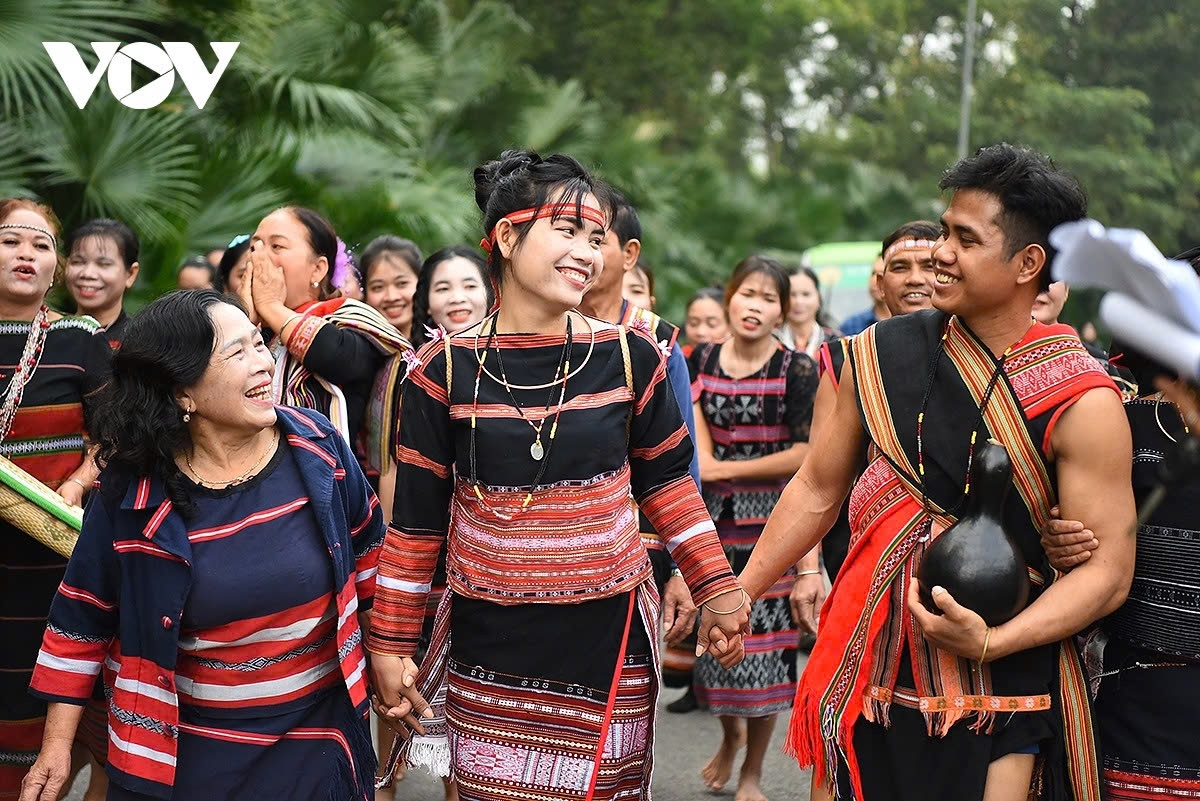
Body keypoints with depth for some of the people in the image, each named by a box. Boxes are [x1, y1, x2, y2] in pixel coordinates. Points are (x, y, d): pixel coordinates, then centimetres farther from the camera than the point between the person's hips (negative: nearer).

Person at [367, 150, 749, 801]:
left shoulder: (628, 357, -3)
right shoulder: (444, 369, -5)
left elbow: (665, 484, 9)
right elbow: (416, 518, 1)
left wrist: (716, 588, 3)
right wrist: (390, 646, 3)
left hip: (608, 640, 1)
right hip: (488, 647, 0)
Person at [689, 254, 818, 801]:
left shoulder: (797, 370, -7)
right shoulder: (702, 360, 5)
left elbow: (807, 453, -13)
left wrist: (727, 469, -12)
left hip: (771, 519, -3)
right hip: (713, 518, 3)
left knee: (763, 638, 1)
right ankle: (730, 735, 37)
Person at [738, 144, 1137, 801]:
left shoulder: (1082, 403, -12)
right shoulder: (878, 356, -1)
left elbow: (1108, 568, -12)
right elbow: (817, 490, 9)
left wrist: (991, 642, -24)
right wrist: (738, 593, 6)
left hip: (999, 700, -3)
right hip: (868, 673, 4)